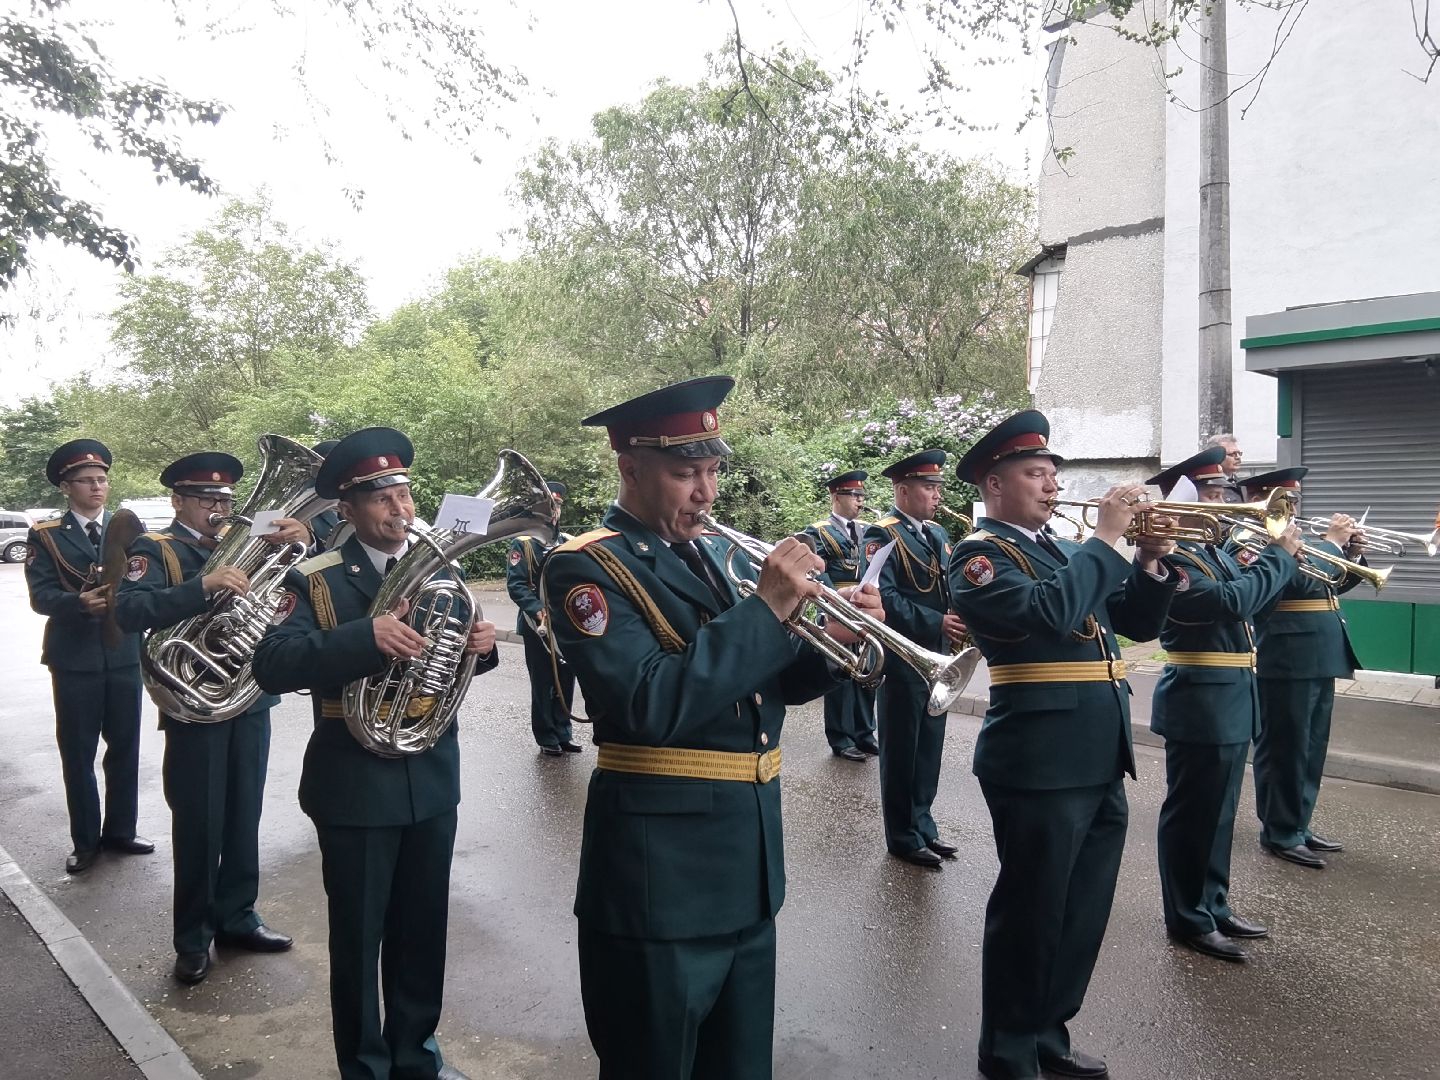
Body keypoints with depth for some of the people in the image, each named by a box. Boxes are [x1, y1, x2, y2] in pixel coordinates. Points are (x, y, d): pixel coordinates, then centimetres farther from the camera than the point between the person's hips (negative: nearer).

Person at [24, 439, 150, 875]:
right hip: (75, 658, -2)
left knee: (125, 747, 10)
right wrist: (80, 601, -29)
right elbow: (41, 595, -10)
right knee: (77, 752, 6)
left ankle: (120, 829, 25)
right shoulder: (46, 535, 1)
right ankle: (85, 839, 19)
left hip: (123, 654, 2)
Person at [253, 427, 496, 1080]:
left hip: (432, 779, 4)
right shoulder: (316, 581, -10)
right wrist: (364, 636, -36)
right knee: (357, 939, 12)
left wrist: (480, 644, -12)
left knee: (422, 929, 18)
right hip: (355, 787, -4)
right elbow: (271, 666, -23)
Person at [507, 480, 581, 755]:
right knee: (543, 683, 4)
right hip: (537, 626, -4)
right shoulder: (523, 543, -4)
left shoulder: (568, 541, 10)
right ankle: (547, 738, 15)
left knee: (566, 680, 10)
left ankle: (563, 733, 23)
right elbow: (515, 584, -11)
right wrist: (539, 612, -21)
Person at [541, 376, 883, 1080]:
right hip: (663, 866, -7)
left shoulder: (721, 553, 9)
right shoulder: (586, 567, -13)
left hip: (750, 853, 7)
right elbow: (651, 706, -27)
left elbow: (774, 682, 14)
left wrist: (836, 642, -6)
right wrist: (765, 608, -25)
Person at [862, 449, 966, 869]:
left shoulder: (936, 533, 14)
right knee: (901, 752, 3)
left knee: (928, 749, 15)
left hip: (936, 658, 8)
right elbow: (883, 597, -21)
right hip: (902, 660, -8)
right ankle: (903, 838, 14)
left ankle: (922, 826, 27)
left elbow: (950, 586, 15)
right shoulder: (881, 535, -11)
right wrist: (936, 622, -24)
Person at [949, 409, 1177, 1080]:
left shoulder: (1065, 551, 16)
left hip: (1100, 761, 8)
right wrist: (1106, 537, -18)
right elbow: (1048, 611, -27)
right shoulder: (980, 554, -9)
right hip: (1040, 764, -8)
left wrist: (1151, 561, 0)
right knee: (1030, 913, 5)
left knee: (1082, 913, 18)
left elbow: (1139, 623, 16)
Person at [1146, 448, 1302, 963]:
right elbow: (1233, 600, -28)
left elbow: (1250, 597, 18)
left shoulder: (1216, 553, 13)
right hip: (1201, 705, -10)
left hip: (1230, 703, 10)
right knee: (1192, 816, 2)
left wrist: (1277, 557, 3)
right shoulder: (1172, 559, -17)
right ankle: (1188, 919, 14)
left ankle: (1214, 905, 31)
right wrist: (1280, 554, -16)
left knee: (1217, 815, 18)